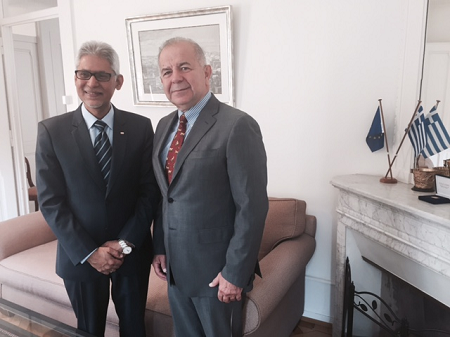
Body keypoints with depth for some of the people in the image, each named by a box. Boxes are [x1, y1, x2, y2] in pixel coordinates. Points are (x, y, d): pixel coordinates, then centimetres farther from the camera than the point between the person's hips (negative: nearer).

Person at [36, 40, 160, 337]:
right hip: (79, 255, 0)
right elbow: (51, 201, -8)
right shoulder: (52, 131, -7)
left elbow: (150, 191, -5)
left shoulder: (141, 127, -5)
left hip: (132, 253, 1)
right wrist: (89, 252, -13)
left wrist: (125, 242, -12)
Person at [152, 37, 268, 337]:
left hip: (217, 271, -6)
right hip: (175, 267, 7)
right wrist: (160, 247, 9)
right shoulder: (164, 126, 6)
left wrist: (236, 273, -16)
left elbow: (252, 207, -19)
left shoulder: (238, 126, -18)